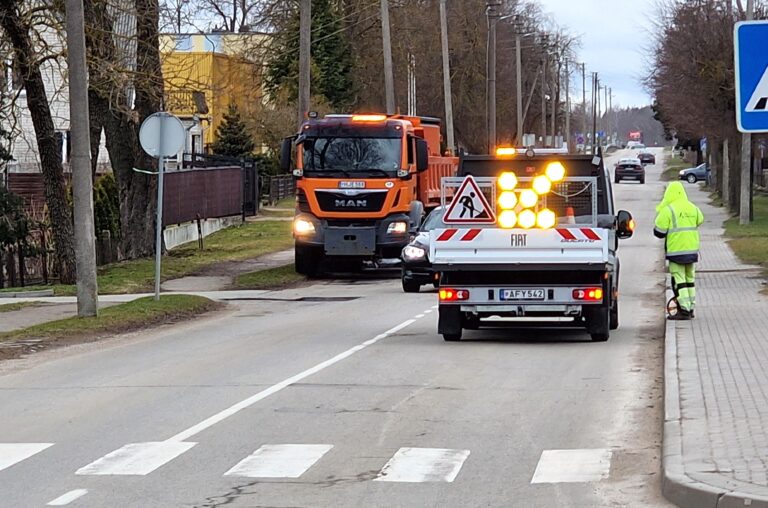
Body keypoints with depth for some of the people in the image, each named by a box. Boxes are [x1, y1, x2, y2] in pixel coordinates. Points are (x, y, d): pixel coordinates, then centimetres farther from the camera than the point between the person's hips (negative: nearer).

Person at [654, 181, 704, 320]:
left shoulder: (668, 210, -12)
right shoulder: (693, 208, 7)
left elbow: (659, 232, -11)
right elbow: (700, 221, 22)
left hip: (676, 251, -6)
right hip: (692, 250, 6)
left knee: (679, 280, -3)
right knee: (690, 279, 16)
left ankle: (684, 310, -8)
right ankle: (690, 308, 21)